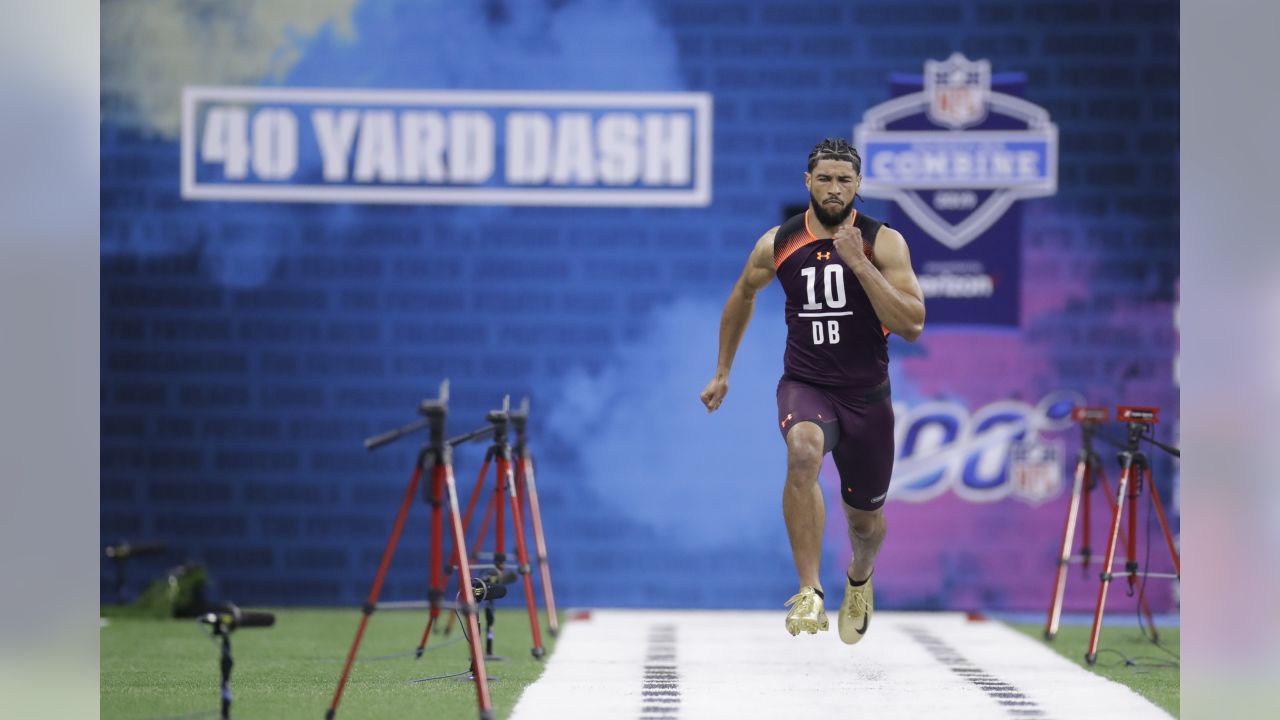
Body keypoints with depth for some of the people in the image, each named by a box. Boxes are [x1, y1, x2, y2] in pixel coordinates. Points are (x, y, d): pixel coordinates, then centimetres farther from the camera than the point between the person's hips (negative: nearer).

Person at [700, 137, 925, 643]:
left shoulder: (884, 243, -10)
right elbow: (743, 296, 17)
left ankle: (860, 577, 53)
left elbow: (912, 326, -20)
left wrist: (858, 262, -26)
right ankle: (809, 593, -35)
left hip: (867, 396, 1)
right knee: (804, 451, -36)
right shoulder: (778, 243, -4)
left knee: (865, 519, 15)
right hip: (805, 385, 0)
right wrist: (722, 371, 21)